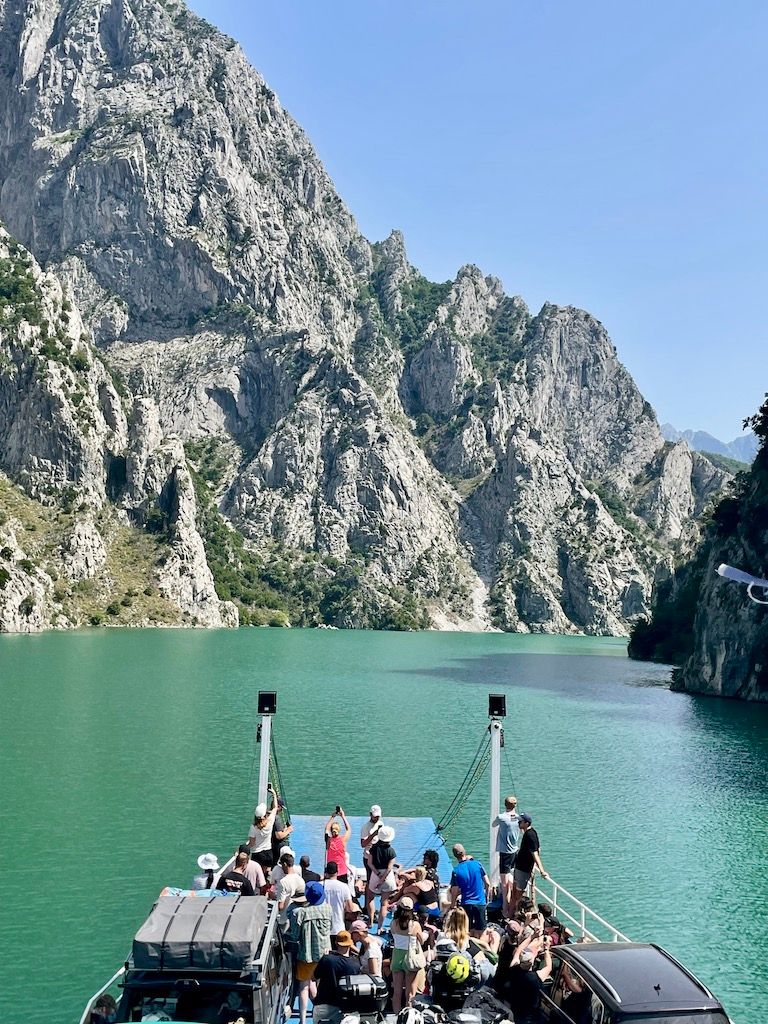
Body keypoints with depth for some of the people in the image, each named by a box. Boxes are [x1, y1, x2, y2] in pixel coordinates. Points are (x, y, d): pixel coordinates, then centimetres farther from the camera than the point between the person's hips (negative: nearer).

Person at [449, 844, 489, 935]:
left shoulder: (456, 871, -10)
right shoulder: (477, 864, -4)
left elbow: (454, 892, -9)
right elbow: (487, 884, -1)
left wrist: (452, 906, 3)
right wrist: (487, 897, 14)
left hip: (466, 904, -1)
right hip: (481, 903, 2)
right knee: (480, 933, 11)